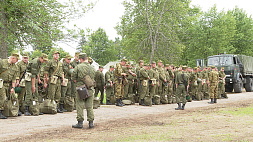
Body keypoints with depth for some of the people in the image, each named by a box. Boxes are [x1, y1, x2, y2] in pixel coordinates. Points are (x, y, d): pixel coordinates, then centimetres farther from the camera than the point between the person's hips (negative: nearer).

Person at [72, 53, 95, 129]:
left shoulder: (78, 67, -7)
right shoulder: (92, 68, 5)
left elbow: (73, 77, -4)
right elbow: (93, 78, 10)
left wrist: (78, 82, 10)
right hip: (90, 89, 4)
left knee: (80, 106, 3)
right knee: (90, 106, 10)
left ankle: (80, 123, 3)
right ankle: (91, 122, 10)